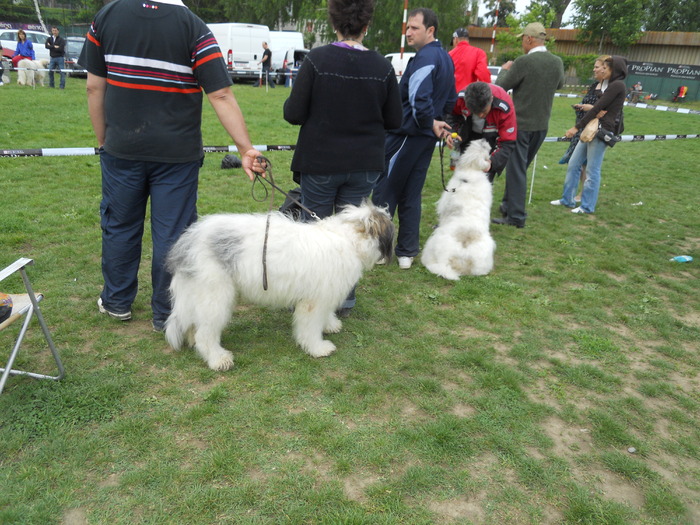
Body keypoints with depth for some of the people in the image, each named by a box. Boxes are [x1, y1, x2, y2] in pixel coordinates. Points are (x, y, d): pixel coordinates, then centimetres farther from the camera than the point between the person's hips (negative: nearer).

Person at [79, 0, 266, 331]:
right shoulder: (193, 28, -8)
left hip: (121, 150, 3)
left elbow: (94, 87, 3)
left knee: (119, 226, 17)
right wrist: (246, 148, -15)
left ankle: (117, 302, 33)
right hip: (177, 153, -2)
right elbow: (221, 96, -15)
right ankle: (166, 314, 18)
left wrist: (103, 140, 12)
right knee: (172, 233, 7)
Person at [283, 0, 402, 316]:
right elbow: (394, 120, 3)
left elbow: (293, 114, -11)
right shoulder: (382, 66, -4)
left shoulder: (317, 59, -12)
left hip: (320, 162, -2)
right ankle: (345, 299, 23)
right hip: (364, 165, 2)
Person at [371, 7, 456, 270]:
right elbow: (450, 100, 20)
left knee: (384, 192, 2)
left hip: (406, 135, -9)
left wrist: (430, 123, -11)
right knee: (411, 196, 12)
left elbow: (419, 98, -26)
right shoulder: (446, 58, 15)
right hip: (426, 138, 9)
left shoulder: (425, 57, -16)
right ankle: (407, 252, 17)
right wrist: (435, 122, 14)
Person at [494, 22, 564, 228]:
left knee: (516, 169, 0)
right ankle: (508, 205, 30)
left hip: (521, 124, -6)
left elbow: (500, 86, -9)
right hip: (542, 125, 6)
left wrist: (505, 69, 8)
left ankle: (516, 216, 2)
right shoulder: (557, 62, 3)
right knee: (521, 167, 19)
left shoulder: (523, 62, -17)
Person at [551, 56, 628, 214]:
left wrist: (577, 127, -15)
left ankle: (587, 206, 6)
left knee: (593, 170, -4)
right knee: (573, 165, 10)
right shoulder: (606, 84, 19)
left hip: (602, 131, -10)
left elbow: (597, 107, -15)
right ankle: (567, 199, 19)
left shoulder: (617, 85, -11)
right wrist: (597, 112, -12)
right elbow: (598, 106, 13)